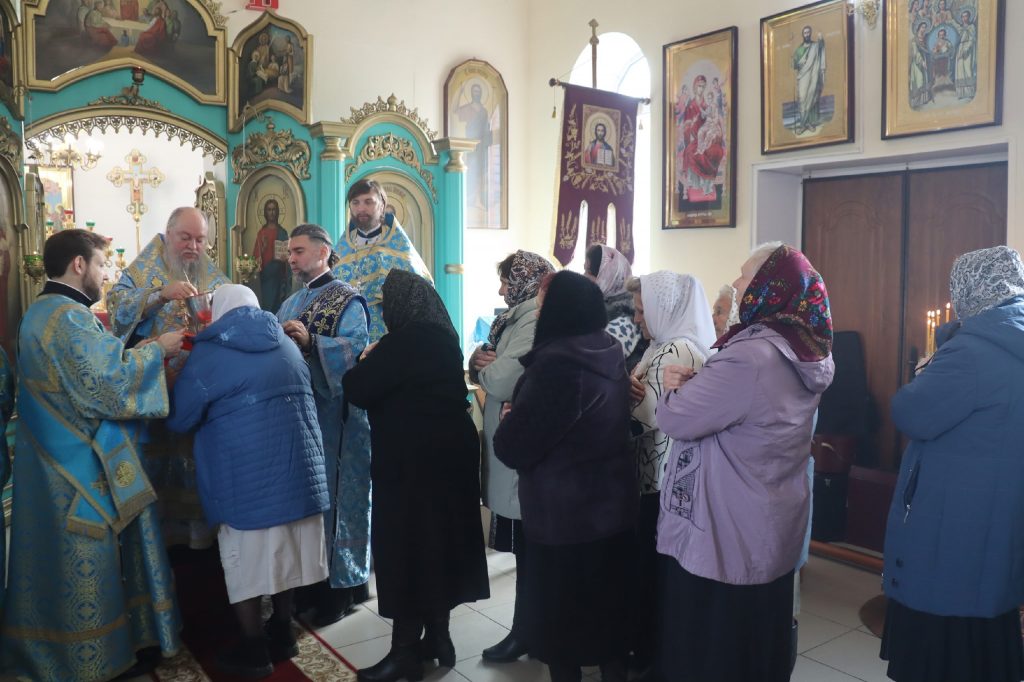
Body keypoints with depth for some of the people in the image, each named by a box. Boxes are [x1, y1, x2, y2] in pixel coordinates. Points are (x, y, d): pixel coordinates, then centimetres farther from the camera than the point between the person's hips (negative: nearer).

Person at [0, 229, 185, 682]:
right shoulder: (68, 316, -20)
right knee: (90, 556, 2)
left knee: (69, 554, 20)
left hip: (59, 458, 10)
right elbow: (109, 383, -25)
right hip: (82, 463, -10)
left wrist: (143, 353, 11)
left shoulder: (43, 312, 14)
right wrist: (156, 349, -14)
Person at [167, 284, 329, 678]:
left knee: (249, 560, 7)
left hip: (246, 476, -5)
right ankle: (282, 634, 30)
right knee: (283, 552, 17)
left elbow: (178, 419, 0)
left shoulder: (209, 353, -5)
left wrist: (214, 413, 21)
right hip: (298, 467, 6)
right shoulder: (286, 345, 11)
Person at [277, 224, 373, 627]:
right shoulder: (289, 305, 18)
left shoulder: (347, 301, -6)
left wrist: (310, 342, -28)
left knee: (337, 499, -1)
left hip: (336, 418, -7)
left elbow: (357, 351, -19)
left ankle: (344, 585, 12)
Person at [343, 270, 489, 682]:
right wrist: (378, 363, 11)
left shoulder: (406, 340, -18)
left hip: (414, 458, -9)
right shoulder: (443, 338, 8)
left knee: (406, 545, 3)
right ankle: (438, 636, 29)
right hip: (449, 450, 9)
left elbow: (358, 390, -17)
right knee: (437, 540, 17)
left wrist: (365, 362, 1)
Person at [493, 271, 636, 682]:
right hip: (610, 506, 8)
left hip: (563, 513, -8)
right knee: (606, 607, 21)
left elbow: (513, 447, -21)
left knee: (559, 617, 11)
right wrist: (521, 415, 16)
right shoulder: (610, 355, 1)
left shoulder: (557, 363, -25)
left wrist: (508, 420, 1)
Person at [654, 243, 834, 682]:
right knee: (758, 644, 23)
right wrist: (694, 384, -5)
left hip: (724, 537, -9)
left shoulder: (751, 357, -28)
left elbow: (676, 419, -22)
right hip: (770, 531, 9)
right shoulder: (806, 353, 4)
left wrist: (676, 388, -1)